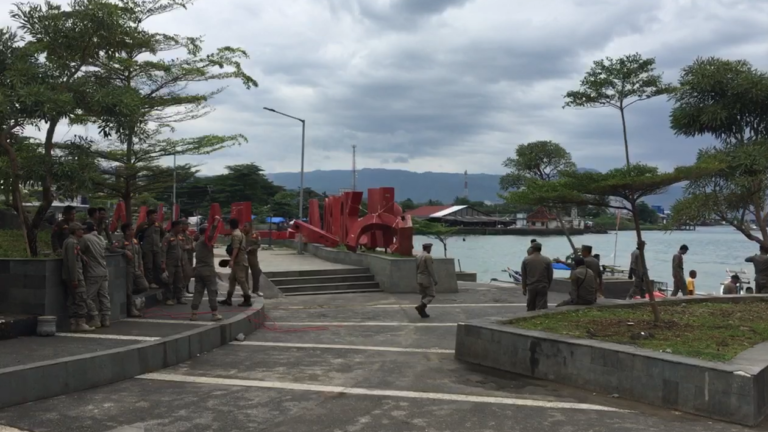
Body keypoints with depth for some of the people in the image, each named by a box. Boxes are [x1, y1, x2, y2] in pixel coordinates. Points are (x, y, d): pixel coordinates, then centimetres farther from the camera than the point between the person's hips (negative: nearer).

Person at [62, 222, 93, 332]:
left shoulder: (69, 241, 17)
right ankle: (81, 323, -3)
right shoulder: (72, 243, -15)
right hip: (75, 277, -10)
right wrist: (74, 279, -21)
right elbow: (72, 262, -20)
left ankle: (73, 324, 14)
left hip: (70, 278, 10)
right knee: (81, 300, -6)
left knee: (72, 301, 11)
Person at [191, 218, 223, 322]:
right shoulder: (206, 240, -11)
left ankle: (194, 314, 3)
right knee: (212, 292, -1)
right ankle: (214, 314, 1)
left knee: (198, 292, 7)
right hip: (208, 270, -7)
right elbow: (211, 233, -28)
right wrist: (216, 222, -33)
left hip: (198, 270, 7)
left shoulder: (198, 242, 16)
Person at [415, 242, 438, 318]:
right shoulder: (428, 256, -18)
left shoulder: (418, 256, 8)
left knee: (424, 296, 13)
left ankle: (422, 312, 8)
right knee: (431, 296, 0)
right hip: (427, 279, -8)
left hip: (420, 279, 8)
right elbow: (431, 270, -21)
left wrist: (417, 280, 20)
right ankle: (420, 307, -18)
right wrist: (435, 280, -17)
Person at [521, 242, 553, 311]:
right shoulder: (547, 260, -2)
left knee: (531, 308, 15)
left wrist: (524, 288, 13)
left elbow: (524, 275, 4)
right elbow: (550, 275, 2)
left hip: (531, 287, 1)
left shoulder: (526, 260, 0)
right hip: (543, 287, -1)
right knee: (541, 308, -2)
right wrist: (548, 286, 16)